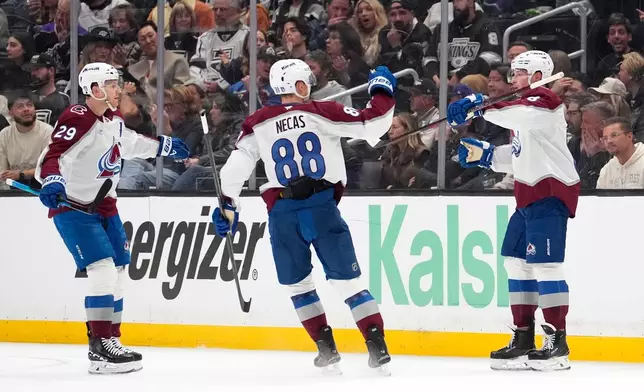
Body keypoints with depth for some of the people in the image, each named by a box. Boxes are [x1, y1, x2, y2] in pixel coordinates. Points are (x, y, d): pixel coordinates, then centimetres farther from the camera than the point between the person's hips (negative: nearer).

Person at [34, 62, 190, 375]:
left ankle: (109, 340, 21)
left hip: (104, 205, 9)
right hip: (72, 207, -9)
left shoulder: (113, 118, 7)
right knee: (103, 269, -18)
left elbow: (127, 143, 29)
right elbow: (50, 159, -30)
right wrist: (51, 182, -49)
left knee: (117, 274, 10)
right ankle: (101, 348, -16)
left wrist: (163, 146, 36)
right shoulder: (77, 120, -21)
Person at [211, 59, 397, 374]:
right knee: (348, 279, 4)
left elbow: (236, 165, 6)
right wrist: (381, 91, 10)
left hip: (283, 213, 1)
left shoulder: (257, 124, 6)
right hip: (322, 207, -1)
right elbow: (372, 126, -6)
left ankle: (327, 350, 12)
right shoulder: (322, 113, -1)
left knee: (298, 283, 18)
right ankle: (377, 347, -3)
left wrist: (227, 205, 17)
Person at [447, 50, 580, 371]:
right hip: (530, 194, 11)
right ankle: (523, 338, 15)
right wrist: (484, 155, 11)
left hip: (551, 191, -11)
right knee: (517, 261, 11)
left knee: (544, 263, -14)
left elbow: (517, 115, -31)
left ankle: (557, 343, -14)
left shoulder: (544, 102, -9)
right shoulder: (524, 108, 22)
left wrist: (479, 105, -35)